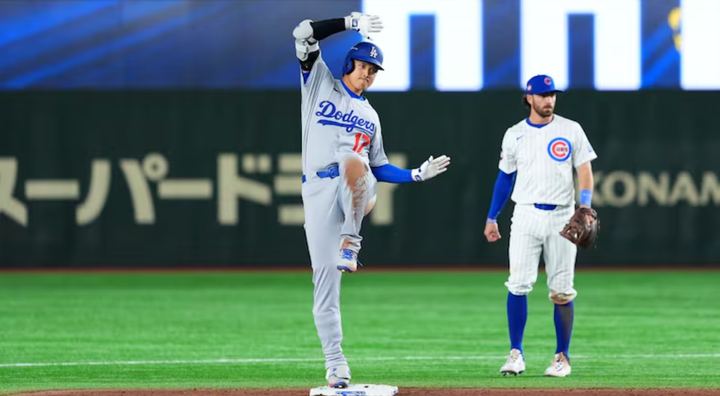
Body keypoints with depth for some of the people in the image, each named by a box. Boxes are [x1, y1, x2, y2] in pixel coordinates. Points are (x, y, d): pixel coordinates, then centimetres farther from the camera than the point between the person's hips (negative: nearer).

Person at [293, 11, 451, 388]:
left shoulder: (370, 116, 24)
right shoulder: (320, 82, 14)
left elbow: (378, 169, 24)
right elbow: (303, 34, 1)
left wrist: (417, 174, 12)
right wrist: (350, 23, -3)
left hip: (357, 192, 1)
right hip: (318, 192, -1)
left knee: (352, 159, -37)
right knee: (325, 281, -7)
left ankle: (350, 242, -28)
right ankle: (335, 365, -2)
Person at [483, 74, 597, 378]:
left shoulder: (571, 130, 4)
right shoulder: (514, 135, 8)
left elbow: (585, 170, 2)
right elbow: (505, 176, 15)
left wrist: (585, 204, -15)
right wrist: (491, 217, 12)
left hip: (561, 217, -1)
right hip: (526, 216, 1)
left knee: (562, 291, 1)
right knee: (518, 284, -8)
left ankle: (562, 356, 9)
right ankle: (516, 353, -1)